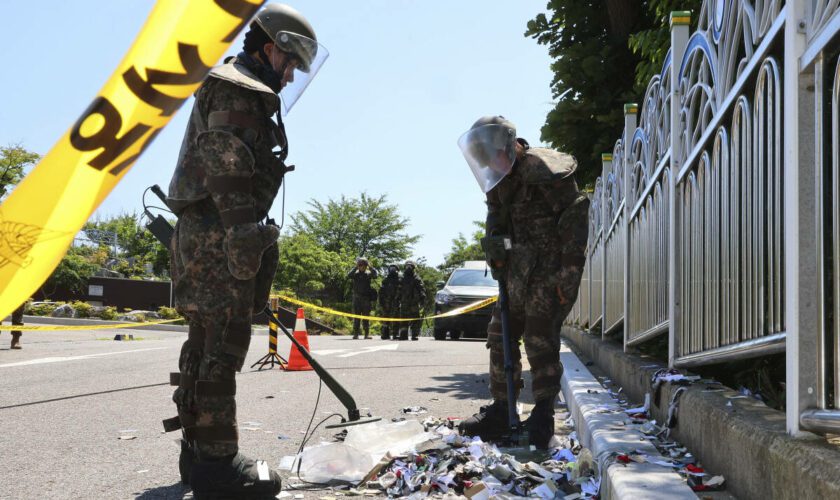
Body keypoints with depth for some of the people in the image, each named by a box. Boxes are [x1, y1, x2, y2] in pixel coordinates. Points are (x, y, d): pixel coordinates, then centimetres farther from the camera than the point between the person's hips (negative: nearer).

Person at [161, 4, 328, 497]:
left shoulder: (235, 90, 26)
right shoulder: (238, 90, -7)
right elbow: (225, 165, -19)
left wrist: (246, 234, 23)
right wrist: (246, 234, -25)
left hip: (204, 234, 11)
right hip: (220, 234, -11)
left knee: (206, 342, 11)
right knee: (224, 342, -11)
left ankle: (198, 449, 17)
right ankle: (216, 460, -10)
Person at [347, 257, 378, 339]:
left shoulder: (368, 274, 5)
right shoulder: (355, 274, 5)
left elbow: (375, 274, -14)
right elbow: (349, 275, -14)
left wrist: (369, 267, -11)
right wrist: (356, 267, -13)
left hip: (366, 298, 0)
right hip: (357, 298, 0)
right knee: (356, 316, 3)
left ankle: (367, 334, 2)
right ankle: (355, 334, 6)